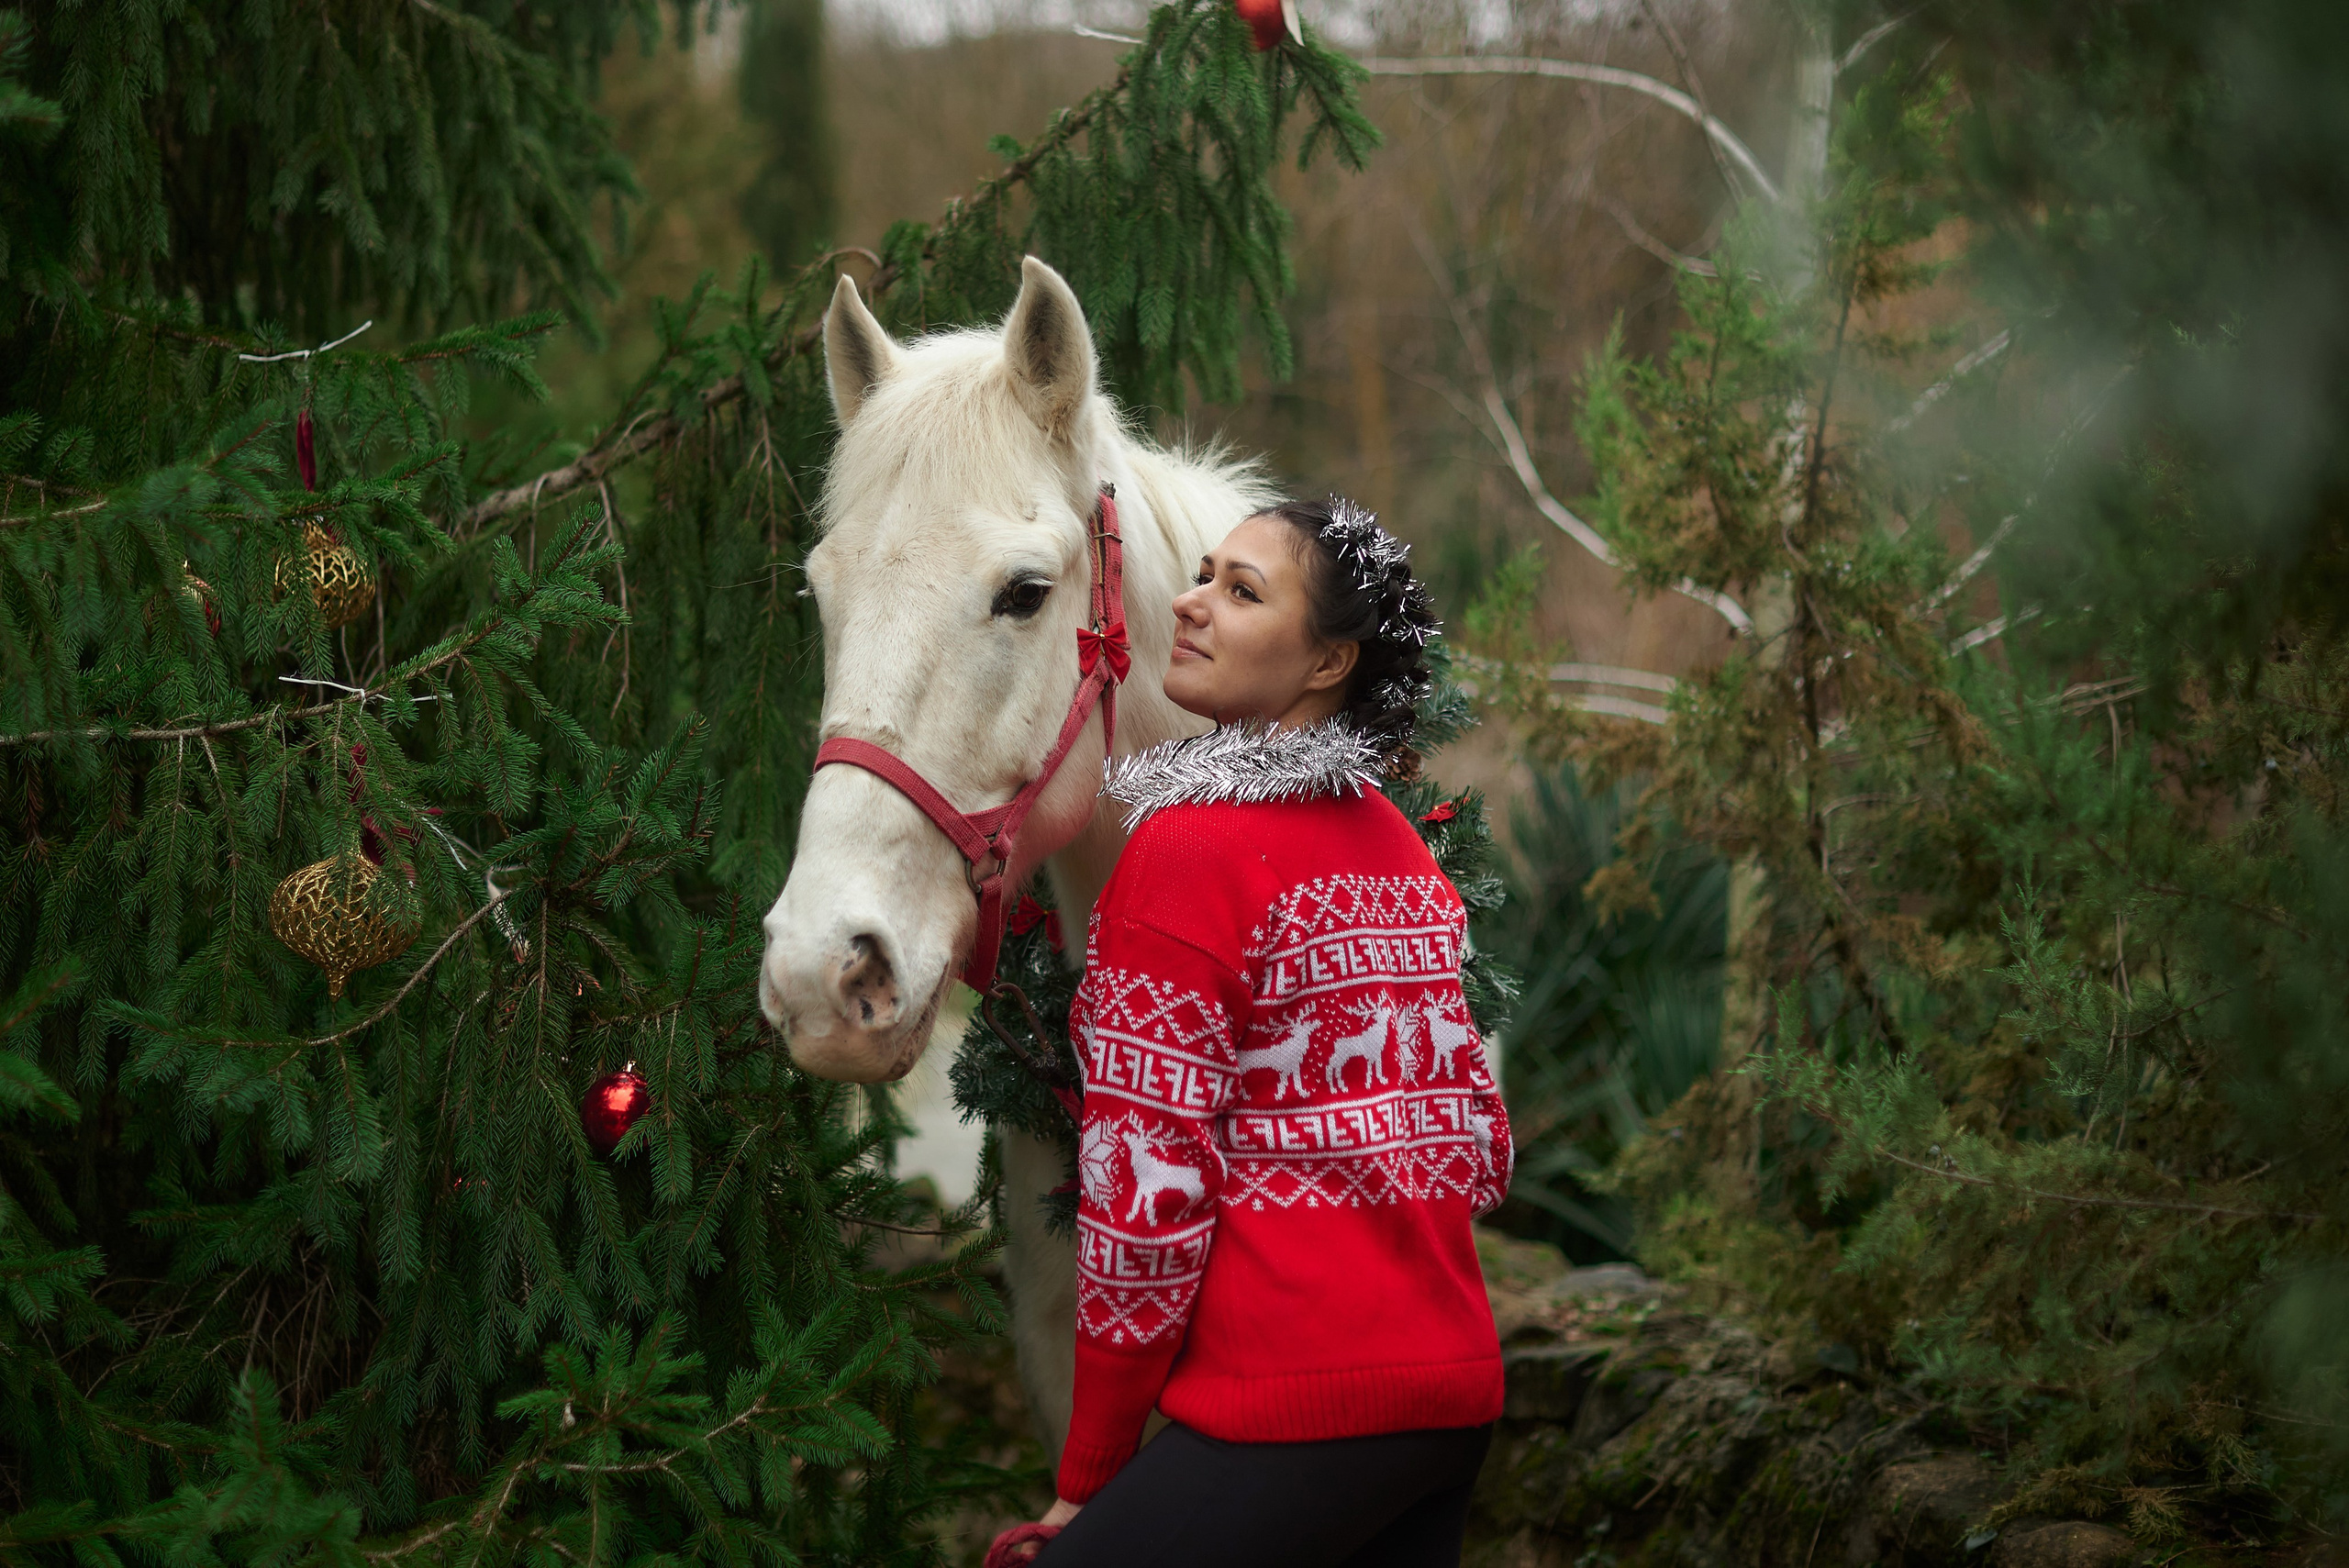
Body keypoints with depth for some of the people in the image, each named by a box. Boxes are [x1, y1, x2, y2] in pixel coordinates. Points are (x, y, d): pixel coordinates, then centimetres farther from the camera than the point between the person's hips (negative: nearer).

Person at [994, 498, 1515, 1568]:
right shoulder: (1401, 848, 13)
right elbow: (1478, 1137, 18)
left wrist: (1088, 1480, -5)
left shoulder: (1189, 847, -10)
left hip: (1293, 1409, -9)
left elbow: (1147, 1187, -12)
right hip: (1459, 1385, 9)